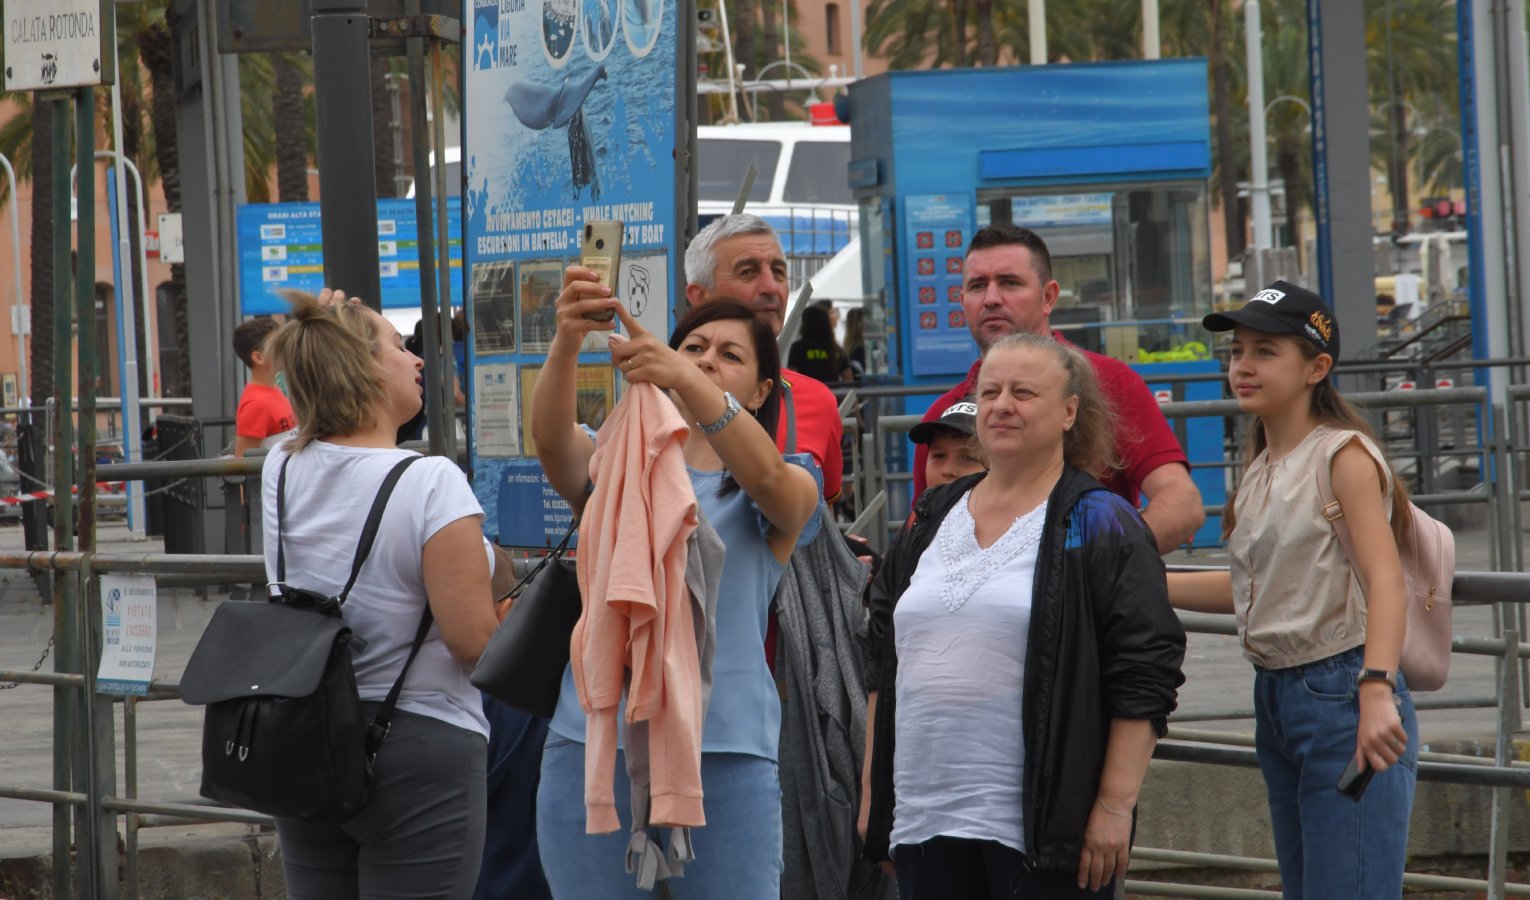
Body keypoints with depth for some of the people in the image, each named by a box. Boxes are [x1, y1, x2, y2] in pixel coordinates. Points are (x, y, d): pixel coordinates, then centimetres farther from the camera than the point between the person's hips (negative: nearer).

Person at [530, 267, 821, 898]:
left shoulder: (785, 491, 10)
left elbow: (765, 475, -15)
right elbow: (550, 437, -9)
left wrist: (684, 380, -32)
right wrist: (566, 342, -30)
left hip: (724, 763, -1)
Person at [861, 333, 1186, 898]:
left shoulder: (1099, 525, -1)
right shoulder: (930, 522, 17)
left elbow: (1144, 679, -8)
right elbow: (883, 665, 22)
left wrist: (1116, 806, -14)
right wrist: (872, 790, 16)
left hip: (1043, 825, -5)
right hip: (922, 823, 6)